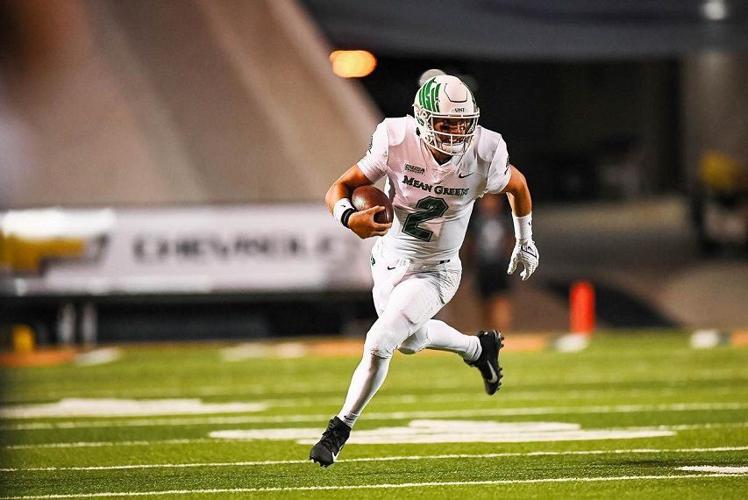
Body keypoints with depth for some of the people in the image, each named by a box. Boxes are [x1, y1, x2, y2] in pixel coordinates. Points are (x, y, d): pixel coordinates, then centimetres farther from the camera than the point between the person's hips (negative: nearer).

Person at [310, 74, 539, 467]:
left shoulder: (482, 155, -23)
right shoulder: (398, 143, -23)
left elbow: (517, 185, 1)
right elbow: (339, 189, -17)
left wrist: (525, 242, 13)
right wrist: (350, 218, -40)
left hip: (434, 272, -3)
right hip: (389, 259, 3)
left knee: (378, 344, -16)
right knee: (411, 341, 24)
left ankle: (340, 429, 3)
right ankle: (478, 348, 53)